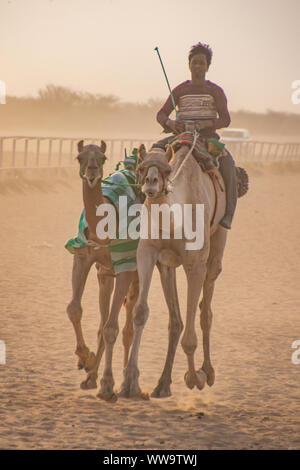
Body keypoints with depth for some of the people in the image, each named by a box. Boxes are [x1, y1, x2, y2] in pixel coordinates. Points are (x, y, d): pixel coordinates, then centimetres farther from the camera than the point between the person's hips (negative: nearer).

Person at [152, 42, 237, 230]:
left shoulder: (215, 91, 3)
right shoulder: (180, 90, 9)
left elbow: (225, 119, -6)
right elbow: (161, 114, 7)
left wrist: (204, 124, -23)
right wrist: (171, 123, -17)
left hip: (208, 137, -3)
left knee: (228, 163, -29)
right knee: (155, 150, -21)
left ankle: (228, 214, -25)